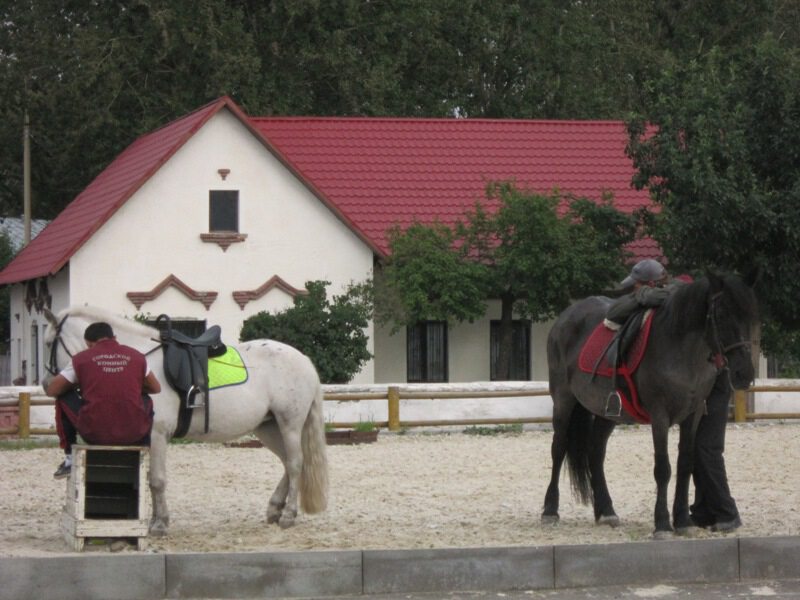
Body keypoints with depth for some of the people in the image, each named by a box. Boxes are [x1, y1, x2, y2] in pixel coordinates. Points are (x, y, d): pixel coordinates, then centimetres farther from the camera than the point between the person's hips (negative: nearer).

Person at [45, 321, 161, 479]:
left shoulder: (81, 359, 4)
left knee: (63, 399, 25)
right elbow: (156, 388, 24)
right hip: (133, 434, 2)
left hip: (94, 433, -2)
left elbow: (51, 391, 12)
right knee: (146, 401, 36)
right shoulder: (137, 356, 10)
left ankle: (70, 459, 24)